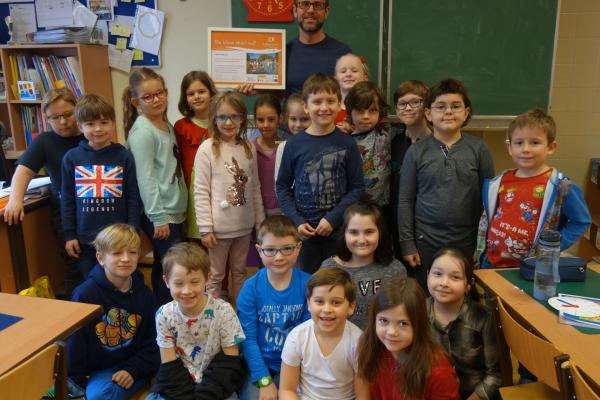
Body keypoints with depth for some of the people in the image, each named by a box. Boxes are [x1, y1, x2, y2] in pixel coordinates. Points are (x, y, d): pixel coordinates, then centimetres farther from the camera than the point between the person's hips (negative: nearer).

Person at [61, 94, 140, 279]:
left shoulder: (124, 156, -5)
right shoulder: (71, 158, -1)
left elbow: (133, 198, -3)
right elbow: (67, 199, 4)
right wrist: (69, 234, 3)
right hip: (85, 238, 2)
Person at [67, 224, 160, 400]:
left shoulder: (144, 294, -2)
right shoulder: (85, 294, -13)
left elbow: (151, 340, 2)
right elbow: (74, 341, -7)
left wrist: (133, 369, -11)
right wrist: (76, 383, -4)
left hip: (132, 365, 1)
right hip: (97, 368, -1)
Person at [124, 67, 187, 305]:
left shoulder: (167, 124, 11)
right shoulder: (142, 131, -14)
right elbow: (145, 179, -17)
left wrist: (174, 211, 14)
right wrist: (158, 218, -18)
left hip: (175, 210, 8)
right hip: (160, 215, -8)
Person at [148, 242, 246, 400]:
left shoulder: (223, 311, -15)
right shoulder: (164, 315, -9)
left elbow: (229, 365, -9)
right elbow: (170, 367, -5)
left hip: (216, 385, -2)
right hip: (177, 385, 2)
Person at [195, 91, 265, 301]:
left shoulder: (249, 148, 3)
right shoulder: (207, 149, -11)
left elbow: (255, 187, 8)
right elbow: (201, 192, -11)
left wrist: (260, 220, 8)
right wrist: (206, 228, -13)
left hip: (244, 225, 5)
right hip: (219, 227, -4)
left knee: (240, 272, 19)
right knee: (215, 276, 9)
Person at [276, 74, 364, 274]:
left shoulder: (347, 144, -2)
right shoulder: (295, 144, -1)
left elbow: (356, 188, -1)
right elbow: (282, 186, 4)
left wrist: (333, 218, -12)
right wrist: (296, 221, -6)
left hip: (337, 228, 0)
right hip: (304, 230, 0)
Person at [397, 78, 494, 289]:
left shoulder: (478, 148, -1)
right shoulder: (417, 151, -2)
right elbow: (405, 201, 0)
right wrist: (407, 244, -2)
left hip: (467, 242, 1)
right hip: (425, 242, 0)